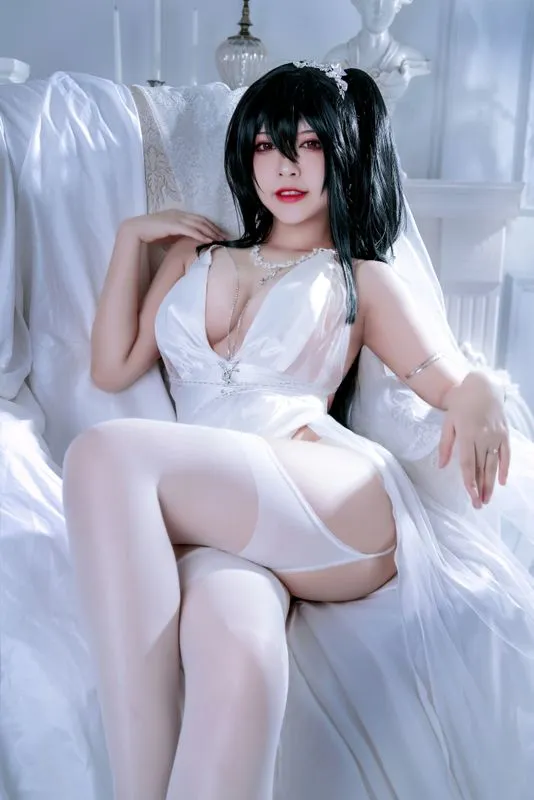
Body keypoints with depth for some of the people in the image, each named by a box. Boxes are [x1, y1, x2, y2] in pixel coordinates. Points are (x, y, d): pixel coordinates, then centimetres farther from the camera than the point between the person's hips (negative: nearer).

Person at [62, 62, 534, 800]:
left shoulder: (361, 280, 22)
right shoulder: (195, 255, 30)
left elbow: (453, 383, 11)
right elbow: (113, 369, 23)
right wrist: (130, 236, 21)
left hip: (333, 506, -2)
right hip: (209, 517, 2)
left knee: (104, 454, -30)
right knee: (235, 644, -36)